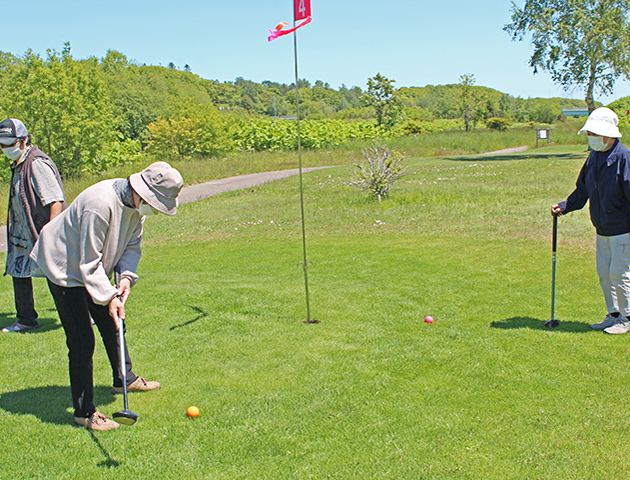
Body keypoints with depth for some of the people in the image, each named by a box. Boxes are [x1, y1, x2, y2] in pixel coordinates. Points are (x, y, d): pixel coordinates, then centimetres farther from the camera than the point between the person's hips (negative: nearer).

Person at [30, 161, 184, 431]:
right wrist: (108, 297, -30)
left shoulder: (137, 203, -8)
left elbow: (132, 244, 2)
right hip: (65, 269, -9)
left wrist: (125, 277, -14)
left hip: (93, 267, 9)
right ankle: (84, 412, -2)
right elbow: (89, 262, -29)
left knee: (112, 325, 21)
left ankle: (125, 379, 42)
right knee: (82, 341, -10)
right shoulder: (100, 205, -35)